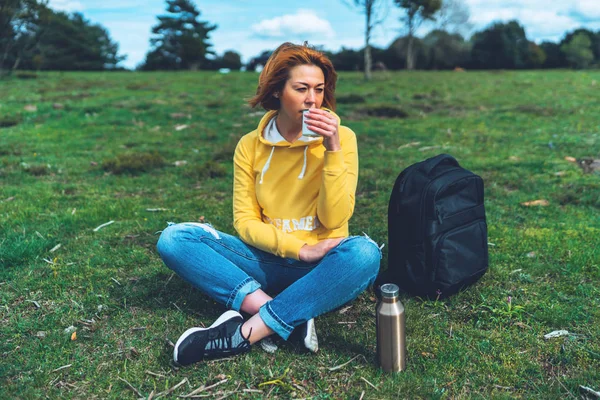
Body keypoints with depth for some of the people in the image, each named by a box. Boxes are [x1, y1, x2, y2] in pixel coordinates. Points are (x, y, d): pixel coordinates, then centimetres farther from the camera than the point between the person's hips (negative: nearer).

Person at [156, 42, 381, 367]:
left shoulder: (341, 138, -3)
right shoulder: (250, 145, 1)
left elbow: (334, 220, -9)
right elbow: (245, 222, -2)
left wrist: (333, 150, -20)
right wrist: (298, 249, -18)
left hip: (320, 268, -1)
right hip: (267, 261, 2)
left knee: (364, 253, -35)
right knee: (173, 239, -17)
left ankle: (245, 334, -31)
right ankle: (292, 316, -28)